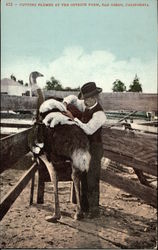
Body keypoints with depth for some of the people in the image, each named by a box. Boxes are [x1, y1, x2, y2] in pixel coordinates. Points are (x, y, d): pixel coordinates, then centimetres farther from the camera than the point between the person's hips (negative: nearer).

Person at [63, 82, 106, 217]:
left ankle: (94, 208, 8)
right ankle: (85, 205, 26)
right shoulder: (86, 106, 4)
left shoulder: (99, 114, -21)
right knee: (83, 177, 14)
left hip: (94, 147, -8)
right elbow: (73, 98, 19)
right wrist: (65, 103, -3)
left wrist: (73, 118, -29)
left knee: (92, 178, -4)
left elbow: (89, 130, -33)